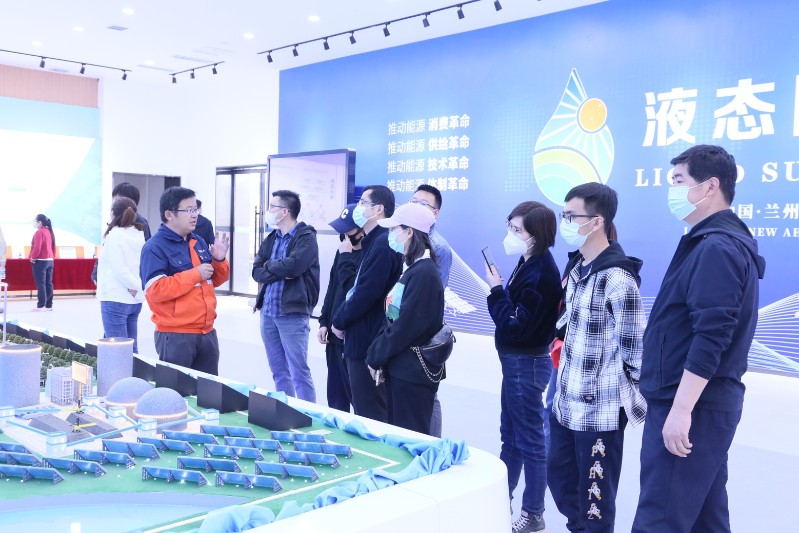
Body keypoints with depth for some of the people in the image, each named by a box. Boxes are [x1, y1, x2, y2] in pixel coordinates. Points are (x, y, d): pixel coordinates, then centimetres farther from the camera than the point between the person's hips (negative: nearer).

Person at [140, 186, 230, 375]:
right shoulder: (155, 247, -10)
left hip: (207, 332, 7)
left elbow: (214, 280, 20)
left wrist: (219, 261, -1)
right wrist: (195, 274, -20)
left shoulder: (199, 242, 12)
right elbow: (155, 290, -22)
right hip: (175, 336, -7)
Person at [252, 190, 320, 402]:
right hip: (268, 313, 7)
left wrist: (269, 266, -4)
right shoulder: (271, 238, 14)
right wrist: (280, 271, -12)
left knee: (299, 373, -3)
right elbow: (256, 272, 5)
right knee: (279, 372, 14)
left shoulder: (306, 236, -6)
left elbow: (294, 265, -22)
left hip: (292, 314, -7)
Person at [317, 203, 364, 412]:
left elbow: (353, 288, -24)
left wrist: (346, 258, -16)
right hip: (335, 335, 8)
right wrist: (324, 322, 14)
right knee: (335, 398, 17)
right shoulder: (343, 251, 11)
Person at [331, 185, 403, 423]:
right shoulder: (373, 241, 14)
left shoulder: (382, 244, -18)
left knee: (370, 414, -1)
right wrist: (340, 319, 8)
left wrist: (340, 321, -8)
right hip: (361, 339, 10)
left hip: (369, 344, -10)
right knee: (363, 409, 18)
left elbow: (366, 293, -22)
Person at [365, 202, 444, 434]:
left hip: (413, 372, -9)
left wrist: (376, 356, -9)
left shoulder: (424, 273, -18)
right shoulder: (411, 269, 12)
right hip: (399, 367, 9)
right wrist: (376, 354, 4)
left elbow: (407, 326, -21)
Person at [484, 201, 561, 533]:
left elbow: (516, 325, -23)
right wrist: (499, 289, -5)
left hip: (527, 364, -10)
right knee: (510, 435, 20)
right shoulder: (528, 265, 7)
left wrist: (496, 290, -17)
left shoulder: (540, 273, -21)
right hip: (516, 361, 10)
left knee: (529, 440, 3)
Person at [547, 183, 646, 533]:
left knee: (594, 497, 6)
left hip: (600, 409, -9)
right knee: (559, 479, 20)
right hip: (565, 402, 9)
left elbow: (634, 347, -16)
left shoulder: (616, 276, -19)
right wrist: (565, 371, 16)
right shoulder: (576, 266, 9)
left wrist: (623, 395, -7)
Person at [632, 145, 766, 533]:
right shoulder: (720, 243, 17)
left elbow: (710, 339, -24)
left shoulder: (716, 248, -15)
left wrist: (680, 409, -24)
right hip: (704, 403, 10)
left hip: (693, 405, -10)